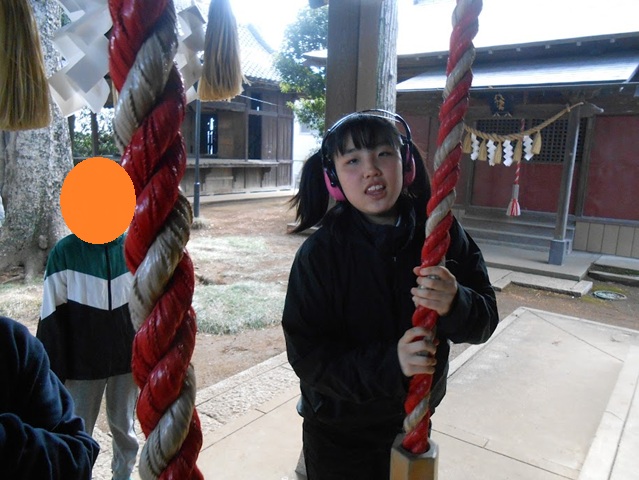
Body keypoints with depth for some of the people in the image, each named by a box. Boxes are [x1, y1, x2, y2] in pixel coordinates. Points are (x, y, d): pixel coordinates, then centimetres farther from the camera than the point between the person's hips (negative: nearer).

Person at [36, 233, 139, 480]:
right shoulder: (65, 252, -10)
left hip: (128, 359, 2)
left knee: (123, 423, 19)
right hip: (82, 362, -1)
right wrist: (51, 368, -5)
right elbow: (53, 314, -7)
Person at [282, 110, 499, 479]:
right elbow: (306, 354, -20)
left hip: (414, 420, 3)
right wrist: (388, 362, -33)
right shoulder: (319, 254, -19)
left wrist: (455, 306, -31)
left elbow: (486, 317, -9)